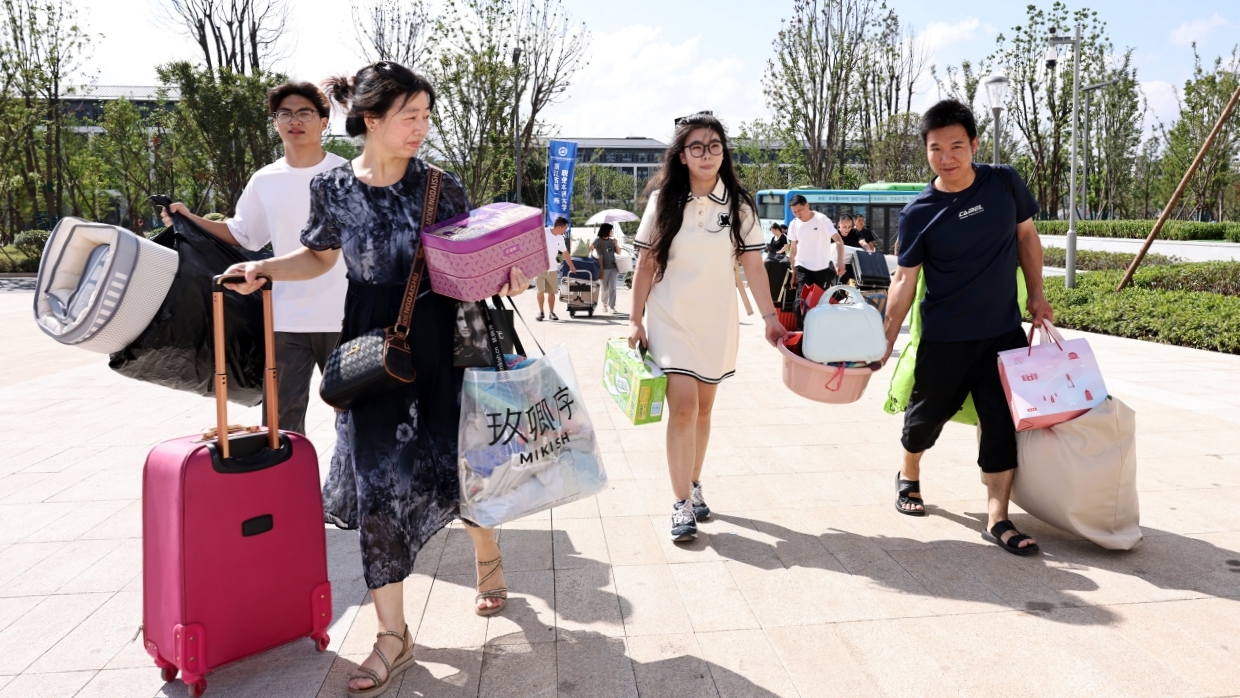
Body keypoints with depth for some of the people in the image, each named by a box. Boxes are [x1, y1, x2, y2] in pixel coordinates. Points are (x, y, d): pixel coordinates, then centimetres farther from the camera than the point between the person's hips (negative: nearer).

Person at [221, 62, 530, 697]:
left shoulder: (440, 186, -2)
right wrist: (263, 269, -2)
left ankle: (487, 555, 41)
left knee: (454, 465, 7)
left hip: (440, 346, 0)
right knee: (379, 482, 1)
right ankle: (393, 635, 14)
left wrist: (504, 274, -15)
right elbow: (320, 257, 14)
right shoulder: (333, 188, 0)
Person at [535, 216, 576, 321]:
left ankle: (551, 312, 18)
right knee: (540, 291, -7)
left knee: (552, 292, 5)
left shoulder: (560, 238, 6)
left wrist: (572, 267, 21)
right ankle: (541, 312, 8)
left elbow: (565, 253, 16)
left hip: (552, 269, 5)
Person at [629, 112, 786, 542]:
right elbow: (646, 265, 1)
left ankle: (693, 485, 29)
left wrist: (770, 317, -8)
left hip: (717, 321, 2)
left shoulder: (738, 205, 1)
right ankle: (682, 504, -4)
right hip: (671, 320, -2)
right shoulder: (663, 202, -1)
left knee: (703, 408, 11)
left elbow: (754, 266, 0)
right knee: (683, 407, -12)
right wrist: (635, 320, -1)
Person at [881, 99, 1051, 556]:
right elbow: (905, 279, -8)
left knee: (1004, 424, -1)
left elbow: (1026, 235, 10)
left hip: (1004, 332, 2)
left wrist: (1036, 296, 5)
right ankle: (908, 476, 41)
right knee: (928, 414, 13)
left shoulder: (1005, 183, -4)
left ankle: (997, 519, 8)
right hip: (944, 338, -2)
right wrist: (886, 340, -11)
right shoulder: (918, 214, -11)